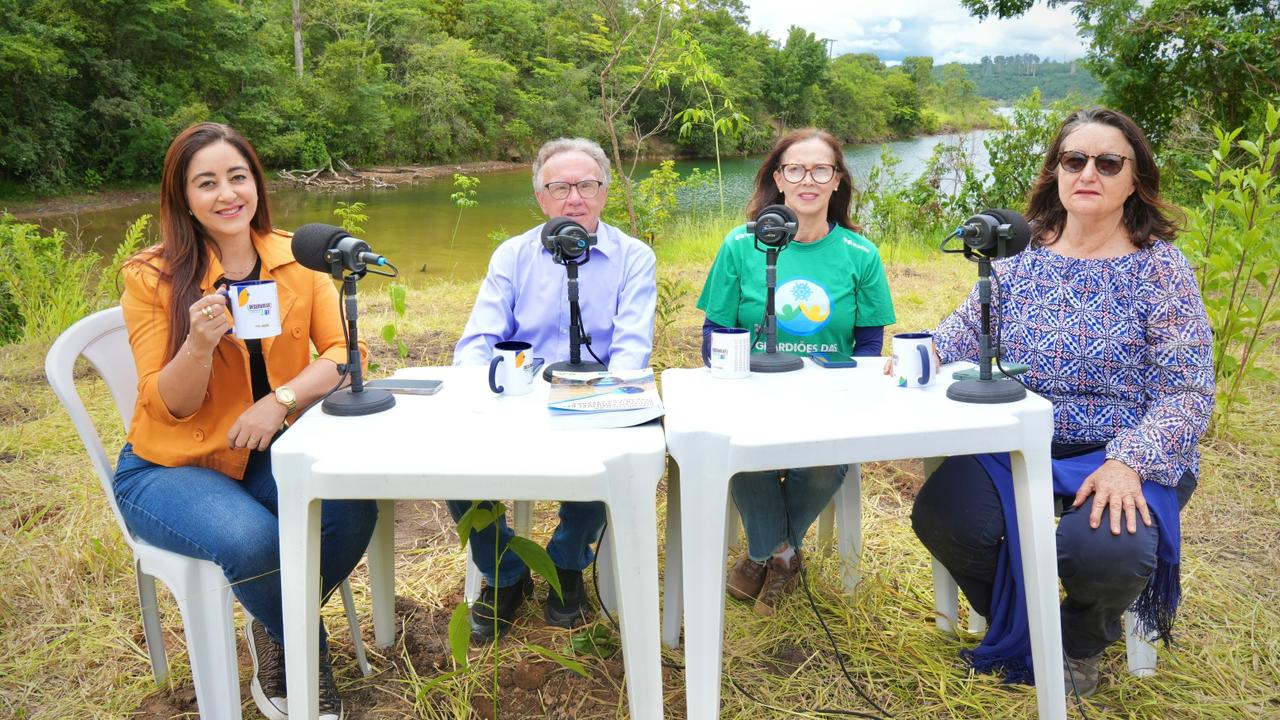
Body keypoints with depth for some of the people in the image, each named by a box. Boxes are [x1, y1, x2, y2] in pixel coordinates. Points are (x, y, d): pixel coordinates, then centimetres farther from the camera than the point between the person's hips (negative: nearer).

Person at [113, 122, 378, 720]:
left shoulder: (295, 258, -1)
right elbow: (168, 406, -10)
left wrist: (283, 398, -22)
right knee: (253, 539, -32)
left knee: (353, 505, -26)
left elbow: (341, 354, -4)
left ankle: (273, 629, 5)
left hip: (266, 452, 3)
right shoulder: (152, 276, -9)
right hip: (167, 466, -2)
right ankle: (310, 661, 2)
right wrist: (200, 342, -30)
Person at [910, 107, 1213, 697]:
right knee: (940, 515, -22)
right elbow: (964, 335, 10)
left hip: (1122, 456, -3)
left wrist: (1127, 462, -24)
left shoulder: (1160, 267, -4)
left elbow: (1188, 392, -9)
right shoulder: (1019, 254, 6)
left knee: (1101, 549, -32)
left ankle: (1083, 641, 9)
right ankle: (1017, 631, 12)